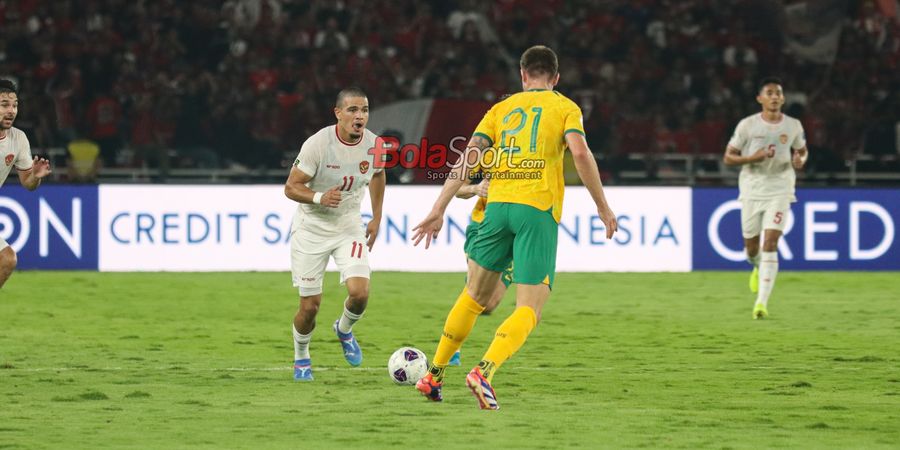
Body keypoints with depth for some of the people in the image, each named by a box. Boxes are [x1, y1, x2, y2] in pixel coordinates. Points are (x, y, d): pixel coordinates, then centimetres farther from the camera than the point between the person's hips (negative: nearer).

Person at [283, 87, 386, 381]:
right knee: (310, 306, -2)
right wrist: (319, 197, -34)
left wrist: (376, 218, 15)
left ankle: (344, 330, 18)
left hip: (349, 226, 3)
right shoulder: (317, 144, -21)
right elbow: (291, 187, -16)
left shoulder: (373, 144, -8)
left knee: (360, 293, -17)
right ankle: (301, 358, 27)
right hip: (311, 228, -3)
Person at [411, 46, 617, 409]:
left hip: (498, 205, 4)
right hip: (539, 209, -4)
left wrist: (438, 210, 5)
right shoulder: (565, 108, 9)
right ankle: (485, 370, -27)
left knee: (474, 296, 19)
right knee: (529, 309, -4)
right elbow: (580, 153, -9)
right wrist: (602, 206, -2)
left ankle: (434, 375, 22)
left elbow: (468, 157, 7)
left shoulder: (502, 108, 18)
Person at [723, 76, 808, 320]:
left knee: (770, 244, -15)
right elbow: (728, 157, -3)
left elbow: (802, 150, 17)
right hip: (751, 190, 1)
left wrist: (800, 160, -8)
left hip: (779, 192, -1)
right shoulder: (747, 125, -6)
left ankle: (762, 302, -17)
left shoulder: (793, 126, 0)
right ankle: (758, 267, 50)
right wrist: (753, 157, -20)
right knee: (751, 246, 11)